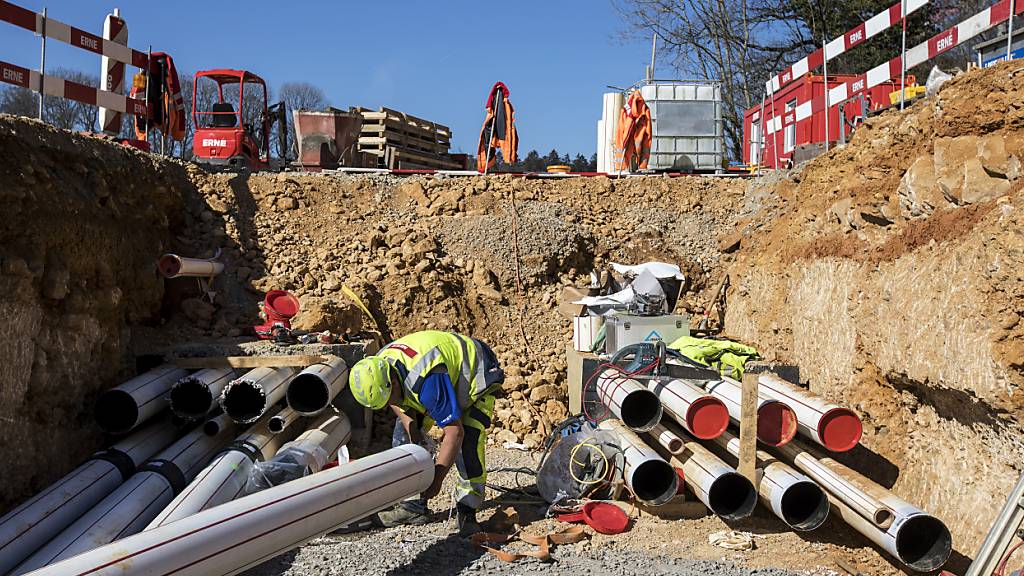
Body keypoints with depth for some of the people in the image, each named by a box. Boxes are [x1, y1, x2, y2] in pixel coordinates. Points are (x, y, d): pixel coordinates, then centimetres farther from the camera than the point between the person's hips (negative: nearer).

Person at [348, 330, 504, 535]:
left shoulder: (427, 380, -44)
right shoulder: (377, 369, -19)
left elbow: (455, 432, -39)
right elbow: (396, 402, 4)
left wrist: (437, 479, -33)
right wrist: (408, 421, -15)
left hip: (476, 375, -8)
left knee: (467, 442, -27)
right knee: (403, 434, -2)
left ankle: (467, 510, -14)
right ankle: (413, 505, 5)